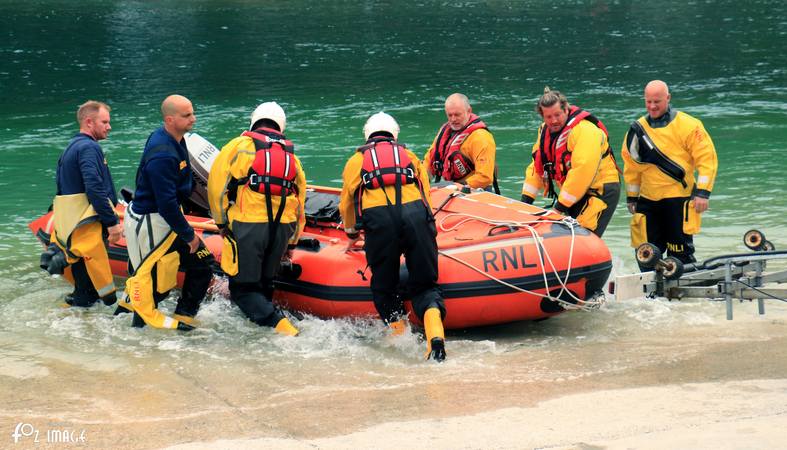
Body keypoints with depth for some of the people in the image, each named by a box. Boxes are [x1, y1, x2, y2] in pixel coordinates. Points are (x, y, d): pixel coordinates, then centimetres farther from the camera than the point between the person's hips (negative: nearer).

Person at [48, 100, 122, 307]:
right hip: (86, 221, -10)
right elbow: (95, 188, -21)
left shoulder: (70, 148, 21)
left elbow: (62, 188, 23)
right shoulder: (89, 147, -11)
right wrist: (112, 222, -20)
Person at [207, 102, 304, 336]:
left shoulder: (239, 145, 6)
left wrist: (221, 220, 12)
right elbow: (300, 200, 24)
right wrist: (291, 242, 31)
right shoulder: (291, 154, 20)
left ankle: (279, 325, -18)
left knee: (243, 288, -2)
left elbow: (216, 183, 1)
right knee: (264, 285, 20)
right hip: (282, 228, 5)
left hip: (248, 225, -5)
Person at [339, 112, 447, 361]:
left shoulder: (357, 159, 26)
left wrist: (352, 233, 45)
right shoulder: (409, 156, 29)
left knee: (384, 288, 14)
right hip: (416, 215, 1)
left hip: (378, 218, -1)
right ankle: (436, 336, -17)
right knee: (424, 285, 5)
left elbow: (347, 202, 28)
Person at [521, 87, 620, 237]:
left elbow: (582, 170, -29)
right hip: (573, 193, 9)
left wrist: (562, 204, -26)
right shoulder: (545, 131, 6)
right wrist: (526, 198, 2)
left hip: (601, 191, -8)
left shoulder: (584, 129, -22)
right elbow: (537, 166, 12)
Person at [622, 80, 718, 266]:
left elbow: (707, 159, -7)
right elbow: (631, 166, 18)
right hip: (647, 200, 5)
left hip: (678, 199, -5)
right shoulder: (638, 129, 9)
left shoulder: (688, 125, -5)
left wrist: (702, 192, -14)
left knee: (681, 253, -3)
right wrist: (631, 197, 17)